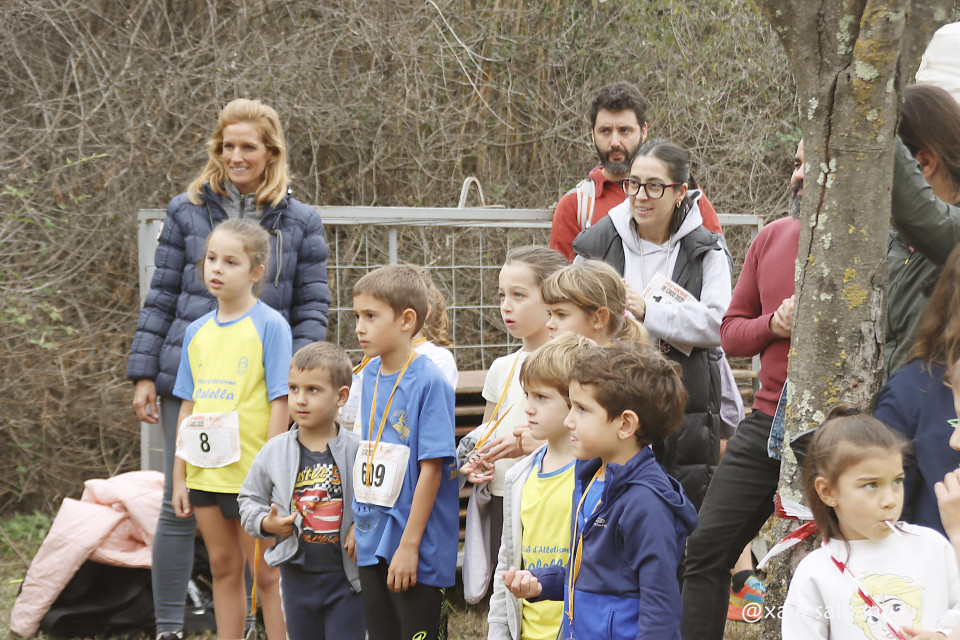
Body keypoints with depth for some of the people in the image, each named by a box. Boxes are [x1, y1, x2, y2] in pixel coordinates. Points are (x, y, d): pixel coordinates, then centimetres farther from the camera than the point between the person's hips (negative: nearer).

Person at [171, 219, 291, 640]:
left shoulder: (270, 325, -7)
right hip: (204, 473, 6)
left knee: (266, 573, 1)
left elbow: (279, 404, -10)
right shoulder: (197, 332, 9)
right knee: (223, 568, 13)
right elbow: (188, 408, 12)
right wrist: (180, 477, 10)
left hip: (252, 473, -6)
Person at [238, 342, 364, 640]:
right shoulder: (273, 452, 1)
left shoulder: (357, 451, -7)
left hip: (346, 575, -3)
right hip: (298, 574, 3)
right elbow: (249, 500, 10)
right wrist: (266, 523, -8)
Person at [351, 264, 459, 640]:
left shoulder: (429, 382, -16)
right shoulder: (371, 374, 7)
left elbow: (432, 468, -17)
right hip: (372, 543, 7)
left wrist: (409, 545, -17)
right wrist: (358, 524, 13)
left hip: (415, 548, -7)